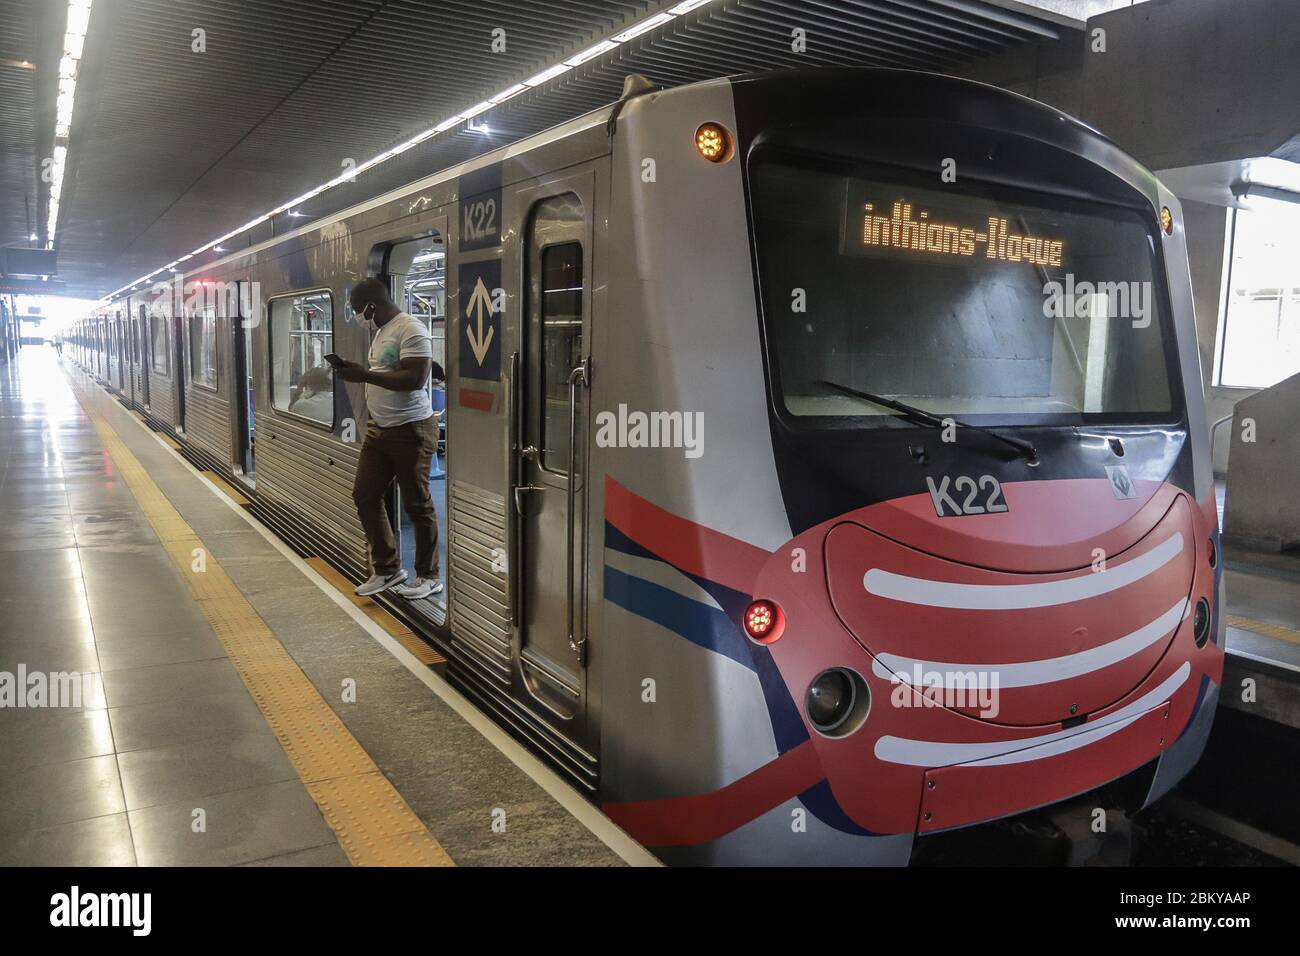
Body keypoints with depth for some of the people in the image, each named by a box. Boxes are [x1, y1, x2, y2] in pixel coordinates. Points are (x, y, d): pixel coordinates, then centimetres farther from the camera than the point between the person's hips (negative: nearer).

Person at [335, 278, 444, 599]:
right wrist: (358, 372, 7)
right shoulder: (381, 330, 13)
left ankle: (428, 577, 15)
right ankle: (387, 569, 23)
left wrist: (364, 375, -23)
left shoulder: (410, 330, -16)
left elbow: (415, 379, -26)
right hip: (378, 428, 10)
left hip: (410, 431, -9)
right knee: (364, 495, 10)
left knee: (417, 504, 1)